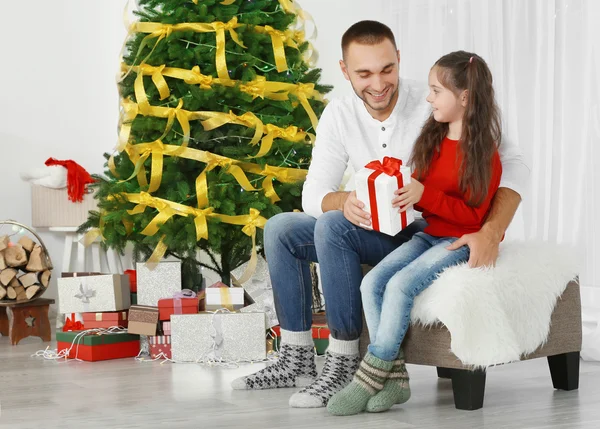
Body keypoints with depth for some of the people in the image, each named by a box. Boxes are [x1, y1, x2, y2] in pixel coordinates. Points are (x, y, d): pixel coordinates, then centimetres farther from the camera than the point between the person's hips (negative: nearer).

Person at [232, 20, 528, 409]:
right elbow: (313, 193, -6)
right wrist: (344, 201, -31)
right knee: (280, 229, -4)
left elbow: (514, 165, -19)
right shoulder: (339, 116, -2)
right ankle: (296, 360, 0)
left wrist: (492, 233, -34)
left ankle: (344, 363, -22)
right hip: (378, 235, 7)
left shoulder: (432, 105, -18)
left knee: (332, 227, -28)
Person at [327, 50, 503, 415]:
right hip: (427, 235, 7)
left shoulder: (484, 153, -11)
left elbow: (473, 214, -15)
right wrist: (402, 191, -1)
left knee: (400, 285, -28)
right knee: (372, 282, -15)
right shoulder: (433, 138, 12)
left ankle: (369, 378, -21)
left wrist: (425, 195, -24)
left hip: (460, 242, -7)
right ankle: (395, 378, -16)